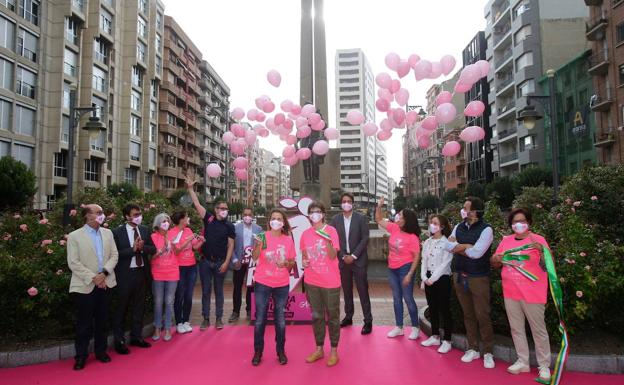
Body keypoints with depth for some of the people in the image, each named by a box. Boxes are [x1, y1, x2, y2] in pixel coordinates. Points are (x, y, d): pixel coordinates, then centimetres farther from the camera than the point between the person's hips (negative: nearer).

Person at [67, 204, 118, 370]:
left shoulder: (107, 233, 7)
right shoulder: (74, 236, -6)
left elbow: (114, 255, 4)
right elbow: (73, 263, -11)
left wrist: (104, 273, -11)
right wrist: (92, 278, -16)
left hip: (105, 283, 4)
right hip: (85, 286, -4)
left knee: (102, 321, 13)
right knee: (84, 323, 4)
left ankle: (100, 350, 27)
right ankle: (81, 355, 18)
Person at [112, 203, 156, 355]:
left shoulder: (145, 230, 5)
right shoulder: (117, 232, -9)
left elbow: (153, 249, 3)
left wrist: (142, 247, -16)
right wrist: (133, 249, -23)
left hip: (141, 272, 5)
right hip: (126, 274, -5)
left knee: (139, 306, 15)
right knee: (122, 308, 7)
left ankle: (136, 337, 29)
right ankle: (119, 341, 20)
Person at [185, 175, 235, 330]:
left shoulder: (229, 226, -2)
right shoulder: (209, 219, 1)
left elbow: (230, 245, -3)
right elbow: (197, 204, -1)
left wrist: (226, 262, -11)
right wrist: (190, 188, -6)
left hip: (220, 262, -1)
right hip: (205, 261, 1)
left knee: (218, 291, 9)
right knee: (205, 291, 8)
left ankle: (219, 319, 18)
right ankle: (206, 319, 17)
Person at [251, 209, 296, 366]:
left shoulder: (288, 240, 0)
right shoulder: (263, 237, -7)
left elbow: (292, 262, 8)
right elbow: (254, 257, -19)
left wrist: (286, 263, -15)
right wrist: (258, 245, -39)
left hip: (282, 285, 2)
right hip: (262, 284, -2)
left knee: (280, 320, 9)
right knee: (260, 319, 4)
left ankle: (281, 351, 23)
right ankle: (258, 352, 18)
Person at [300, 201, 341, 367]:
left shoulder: (331, 231, -9)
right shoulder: (305, 234, 3)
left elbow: (333, 256, -15)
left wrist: (328, 241, -30)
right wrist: (304, 262, -7)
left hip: (330, 281, -4)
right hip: (311, 281, 4)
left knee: (332, 316, 8)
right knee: (316, 316, 15)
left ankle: (334, 351, 22)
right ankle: (319, 349, 29)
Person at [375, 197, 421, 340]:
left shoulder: (412, 237, -17)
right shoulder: (394, 228, -1)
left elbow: (416, 257, -15)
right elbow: (379, 220, 8)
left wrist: (409, 274, -19)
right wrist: (379, 206, -8)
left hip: (405, 269, -6)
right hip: (392, 269, 6)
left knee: (408, 298, 2)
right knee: (396, 298, 13)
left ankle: (415, 328, 19)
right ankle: (399, 327, 25)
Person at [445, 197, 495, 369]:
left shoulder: (486, 229, -12)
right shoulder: (458, 227, 7)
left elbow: (476, 253, -21)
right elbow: (448, 245, -5)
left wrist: (458, 247, -6)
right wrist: (468, 246, -14)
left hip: (478, 277, -5)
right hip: (459, 276, 5)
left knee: (482, 315, -1)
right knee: (468, 314, 13)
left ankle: (488, 352, 14)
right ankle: (473, 349, 24)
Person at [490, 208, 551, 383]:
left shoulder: (538, 240, -6)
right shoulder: (506, 240, 7)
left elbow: (547, 267, -12)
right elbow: (495, 263, 12)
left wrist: (541, 251, -28)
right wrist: (497, 259, -10)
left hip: (532, 293, -5)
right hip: (510, 293, 5)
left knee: (538, 330, 5)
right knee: (516, 329, 12)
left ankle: (544, 365, 18)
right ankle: (523, 362, 25)